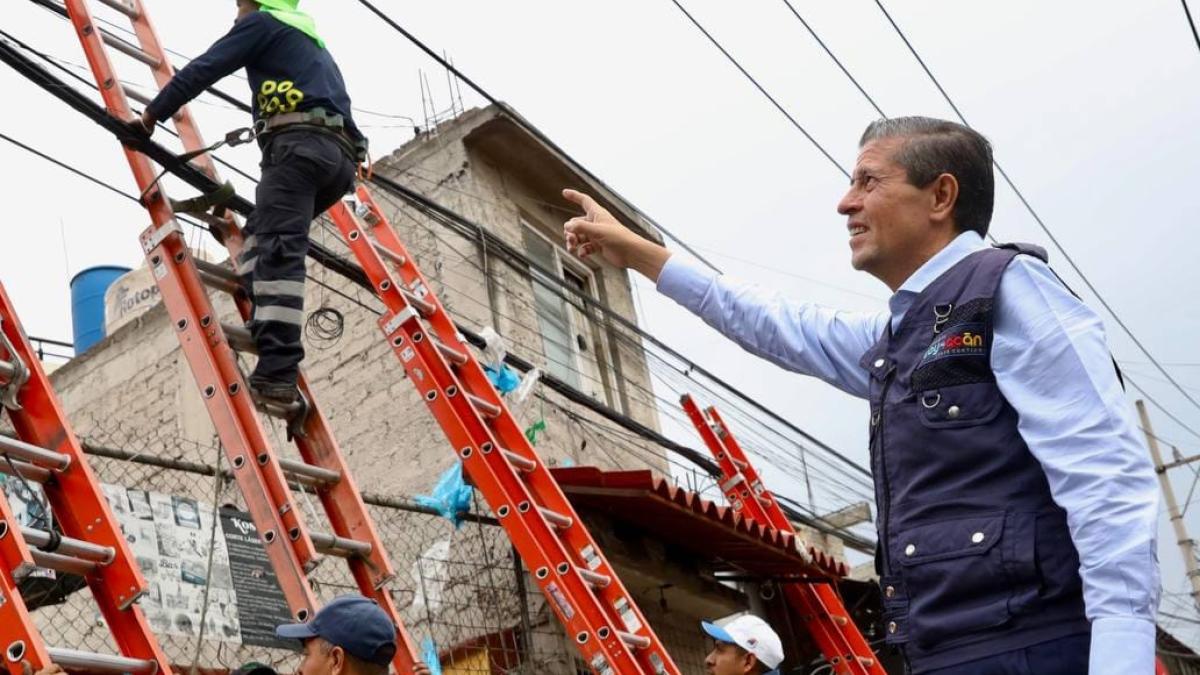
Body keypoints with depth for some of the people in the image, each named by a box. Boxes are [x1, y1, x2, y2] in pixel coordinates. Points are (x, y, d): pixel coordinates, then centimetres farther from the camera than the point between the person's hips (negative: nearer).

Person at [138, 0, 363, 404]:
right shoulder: (312, 42, 38)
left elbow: (203, 70, 7)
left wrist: (151, 114, 15)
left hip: (299, 144, -9)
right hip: (340, 157, 9)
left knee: (278, 252, -19)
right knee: (260, 232, 18)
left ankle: (277, 373, -32)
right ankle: (265, 326, -3)